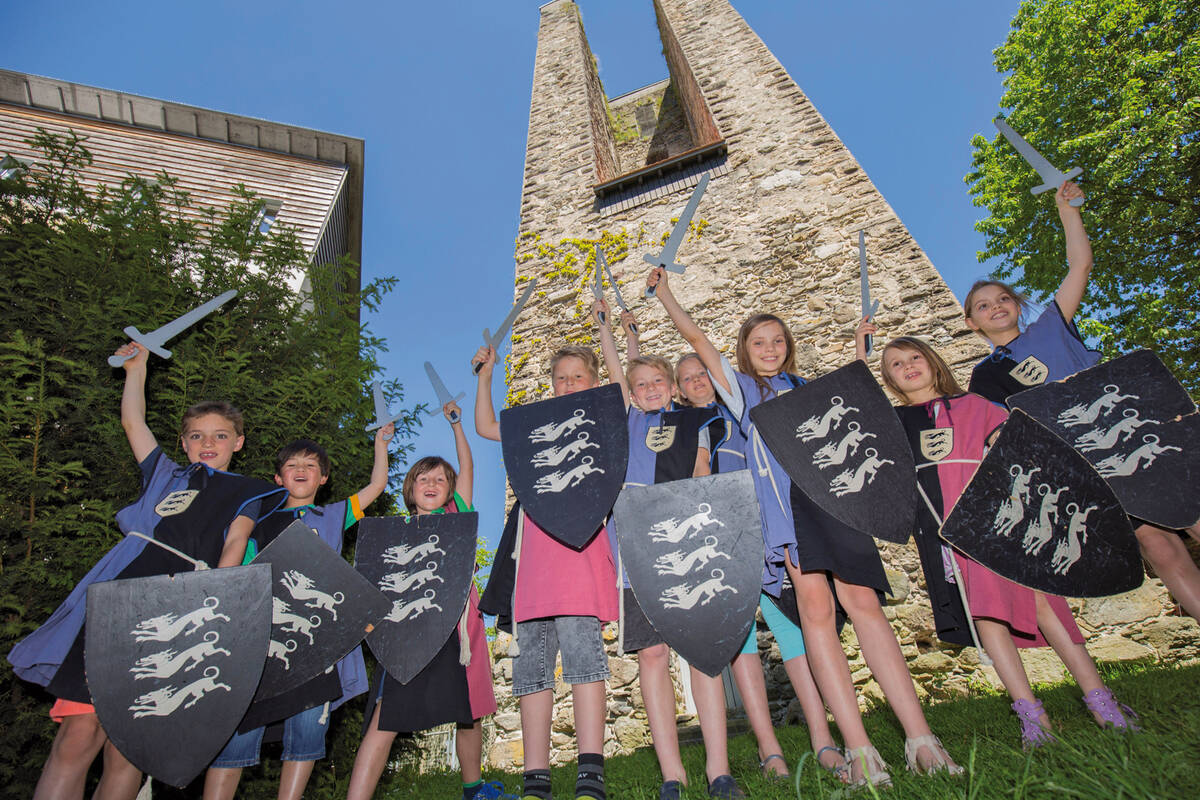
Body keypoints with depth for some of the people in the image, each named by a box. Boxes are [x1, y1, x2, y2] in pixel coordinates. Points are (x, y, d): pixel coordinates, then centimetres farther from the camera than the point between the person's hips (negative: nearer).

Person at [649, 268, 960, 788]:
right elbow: (696, 337, 18)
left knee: (862, 599, -7)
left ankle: (920, 738, -5)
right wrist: (662, 291, 21)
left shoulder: (807, 389, 29)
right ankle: (858, 749, -12)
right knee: (816, 604, -14)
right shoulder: (742, 388, 19)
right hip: (783, 497, -3)